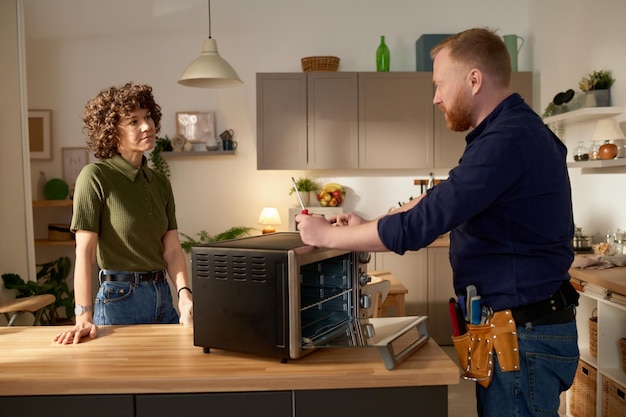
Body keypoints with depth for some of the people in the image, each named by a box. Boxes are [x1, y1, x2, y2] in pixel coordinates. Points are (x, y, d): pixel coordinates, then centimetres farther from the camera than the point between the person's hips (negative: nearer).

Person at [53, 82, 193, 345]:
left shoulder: (160, 183, 8)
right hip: (120, 298, -5)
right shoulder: (95, 177, -9)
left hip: (162, 296, 6)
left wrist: (185, 296, -12)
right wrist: (84, 317, -19)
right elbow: (85, 252, -14)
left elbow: (172, 249, 3)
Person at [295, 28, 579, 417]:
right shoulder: (514, 129, 10)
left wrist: (326, 235, -13)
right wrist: (370, 225, 9)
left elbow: (416, 226, -25)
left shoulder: (507, 141, -24)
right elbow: (443, 197, 16)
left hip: (524, 335, -10)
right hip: (521, 325, 10)